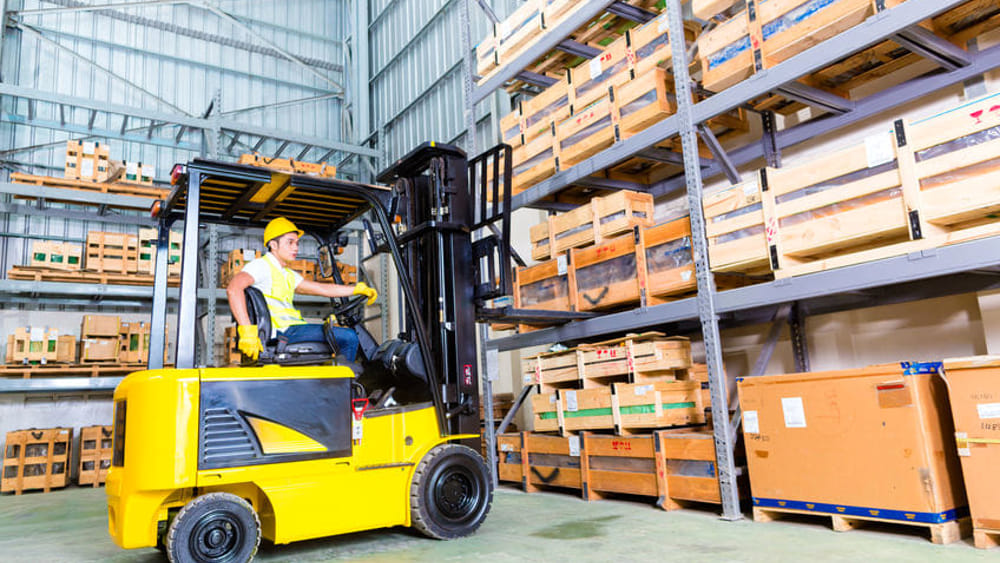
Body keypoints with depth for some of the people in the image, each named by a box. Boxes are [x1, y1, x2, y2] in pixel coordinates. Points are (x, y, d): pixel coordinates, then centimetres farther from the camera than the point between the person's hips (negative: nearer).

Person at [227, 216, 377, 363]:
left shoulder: (288, 275, 25)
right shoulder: (262, 265, -4)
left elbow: (323, 289, 26)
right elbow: (233, 288, -21)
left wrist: (358, 289, 20)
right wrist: (247, 331, -32)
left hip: (291, 328, 10)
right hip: (281, 332, -10)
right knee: (348, 337, -17)